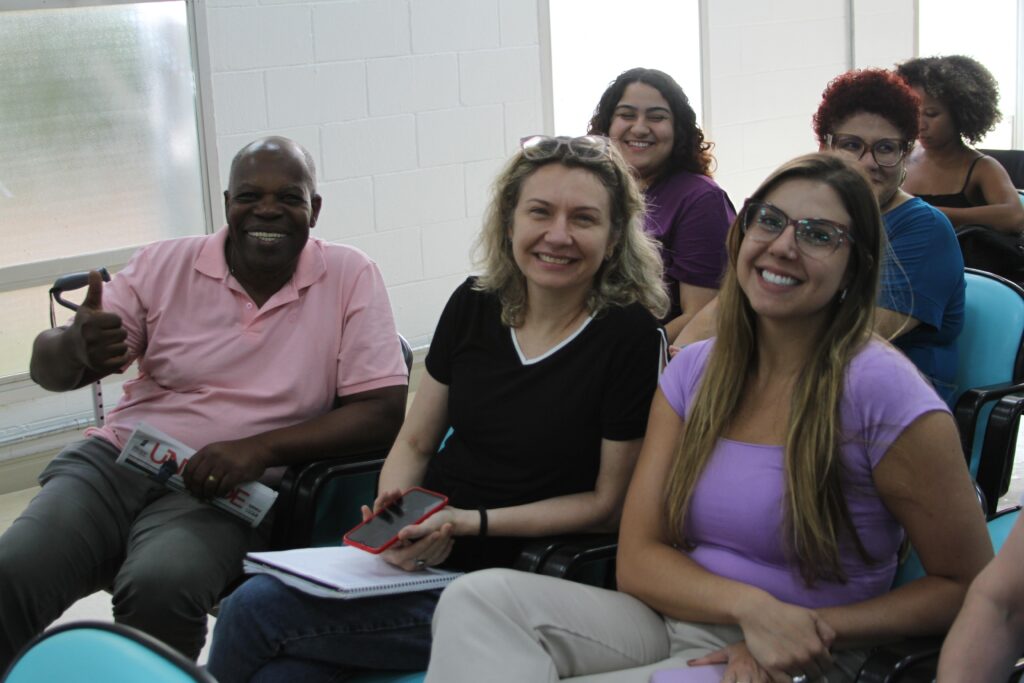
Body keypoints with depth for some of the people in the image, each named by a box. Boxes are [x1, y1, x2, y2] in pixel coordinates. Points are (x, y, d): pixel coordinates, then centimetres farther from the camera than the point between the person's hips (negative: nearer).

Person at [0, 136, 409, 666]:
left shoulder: (351, 278, 1)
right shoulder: (164, 265, 7)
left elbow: (385, 410, -5)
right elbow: (48, 369, 7)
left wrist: (262, 447, -17)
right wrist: (76, 347, -20)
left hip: (221, 489, -2)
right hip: (116, 459, 2)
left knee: (160, 587, -33)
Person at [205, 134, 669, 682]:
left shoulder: (630, 335, -10)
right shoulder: (475, 304, 5)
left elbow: (606, 504, -7)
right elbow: (414, 442, 12)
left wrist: (472, 522, -16)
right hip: (417, 556, 4)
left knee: (253, 611, -18)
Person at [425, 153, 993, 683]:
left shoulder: (881, 389, -12)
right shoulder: (695, 371, 6)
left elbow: (967, 587, -6)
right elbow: (637, 559, 2)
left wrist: (801, 635, -15)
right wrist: (749, 606, -19)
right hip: (670, 622, 6)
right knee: (478, 599, -20)